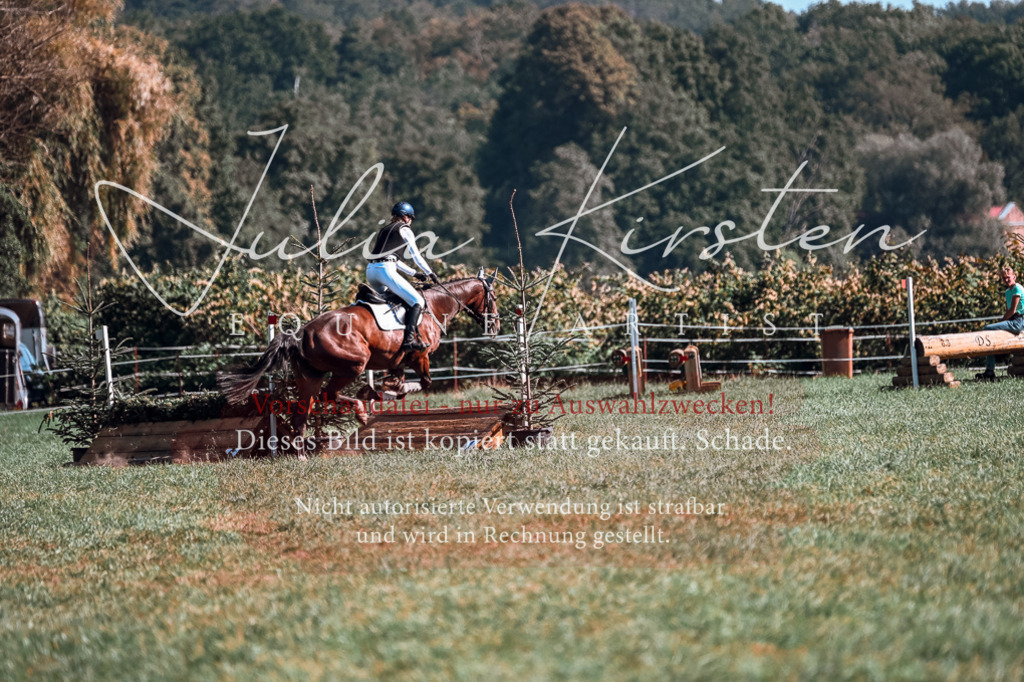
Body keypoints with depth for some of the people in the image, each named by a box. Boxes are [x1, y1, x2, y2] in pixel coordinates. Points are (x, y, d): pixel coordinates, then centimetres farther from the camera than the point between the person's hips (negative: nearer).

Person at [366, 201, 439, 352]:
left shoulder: (384, 230, 29)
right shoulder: (405, 230, 7)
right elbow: (416, 255, 9)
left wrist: (414, 273, 37)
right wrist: (430, 273, 22)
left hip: (370, 271, 8)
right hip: (385, 270, -8)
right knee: (417, 302, -9)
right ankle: (409, 340, -26)